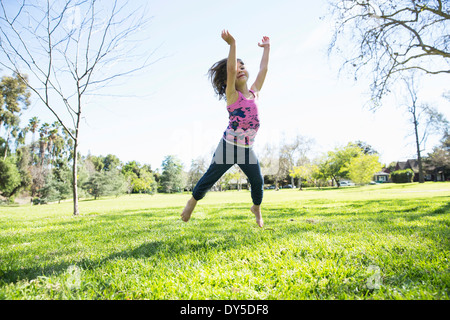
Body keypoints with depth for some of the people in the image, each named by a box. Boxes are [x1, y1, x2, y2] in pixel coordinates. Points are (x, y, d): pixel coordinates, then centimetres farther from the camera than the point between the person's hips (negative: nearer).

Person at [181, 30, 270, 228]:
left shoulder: (254, 92, 7)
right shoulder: (232, 95, -8)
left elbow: (263, 70, 11)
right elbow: (230, 69, -22)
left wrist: (266, 48, 18)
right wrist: (232, 44, -26)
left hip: (248, 149, 5)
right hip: (229, 145, -4)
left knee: (258, 182, 8)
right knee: (210, 178, 4)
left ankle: (256, 208, 35)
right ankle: (193, 200, 29)